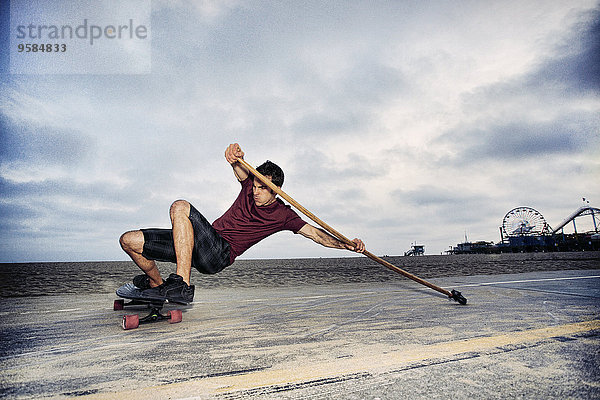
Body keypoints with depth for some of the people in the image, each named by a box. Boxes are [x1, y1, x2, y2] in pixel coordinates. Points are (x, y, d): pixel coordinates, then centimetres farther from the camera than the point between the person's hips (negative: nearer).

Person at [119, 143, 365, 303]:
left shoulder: (283, 215, 1)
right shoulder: (249, 185, 10)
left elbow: (315, 233, -1)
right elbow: (240, 168, -10)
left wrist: (346, 245, -15)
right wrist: (235, 157, -35)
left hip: (220, 254, -5)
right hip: (200, 244, 6)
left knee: (180, 207, -31)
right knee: (129, 241, 1)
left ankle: (181, 286, -32)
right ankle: (156, 284, 25)